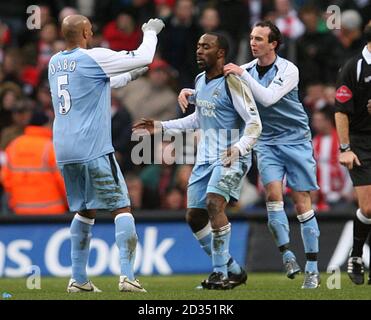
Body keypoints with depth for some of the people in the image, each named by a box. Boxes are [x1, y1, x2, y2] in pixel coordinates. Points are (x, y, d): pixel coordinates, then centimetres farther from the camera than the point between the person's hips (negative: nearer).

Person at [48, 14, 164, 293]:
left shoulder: (55, 63, 13)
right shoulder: (92, 58, -8)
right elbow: (144, 57, -2)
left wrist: (130, 76, 33)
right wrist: (150, 32, 16)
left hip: (64, 152, 7)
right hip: (94, 150, -7)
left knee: (85, 211, 17)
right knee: (121, 208, -2)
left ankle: (78, 278, 13)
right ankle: (127, 276, -14)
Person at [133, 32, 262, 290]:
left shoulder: (232, 83, -14)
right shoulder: (200, 81, 11)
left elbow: (255, 123, -16)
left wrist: (239, 147, -33)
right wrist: (161, 127, 23)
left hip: (232, 158, -9)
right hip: (206, 159, 9)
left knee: (214, 203, -28)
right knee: (194, 217, 6)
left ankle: (221, 273, -21)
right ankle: (232, 270, 18)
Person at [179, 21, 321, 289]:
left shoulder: (288, 70, -11)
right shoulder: (247, 70, 1)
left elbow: (267, 98, -25)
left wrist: (241, 74, -28)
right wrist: (189, 92, -10)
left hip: (296, 141, -3)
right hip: (267, 143, 3)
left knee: (302, 201, -3)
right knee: (273, 191, -18)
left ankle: (312, 269, 2)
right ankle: (286, 254, -7)